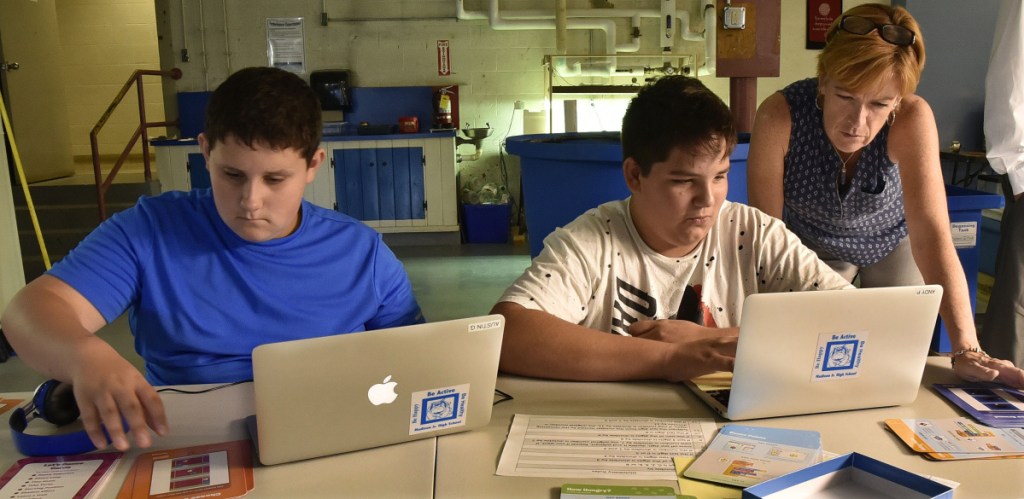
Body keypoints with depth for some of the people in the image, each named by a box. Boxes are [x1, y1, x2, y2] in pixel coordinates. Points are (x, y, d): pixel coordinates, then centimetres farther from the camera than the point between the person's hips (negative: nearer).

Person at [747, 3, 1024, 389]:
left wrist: (966, 350, -45)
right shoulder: (779, 117, -35)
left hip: (894, 241, 1)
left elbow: (932, 236, -37)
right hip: (815, 244, 0)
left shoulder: (912, 119, -34)